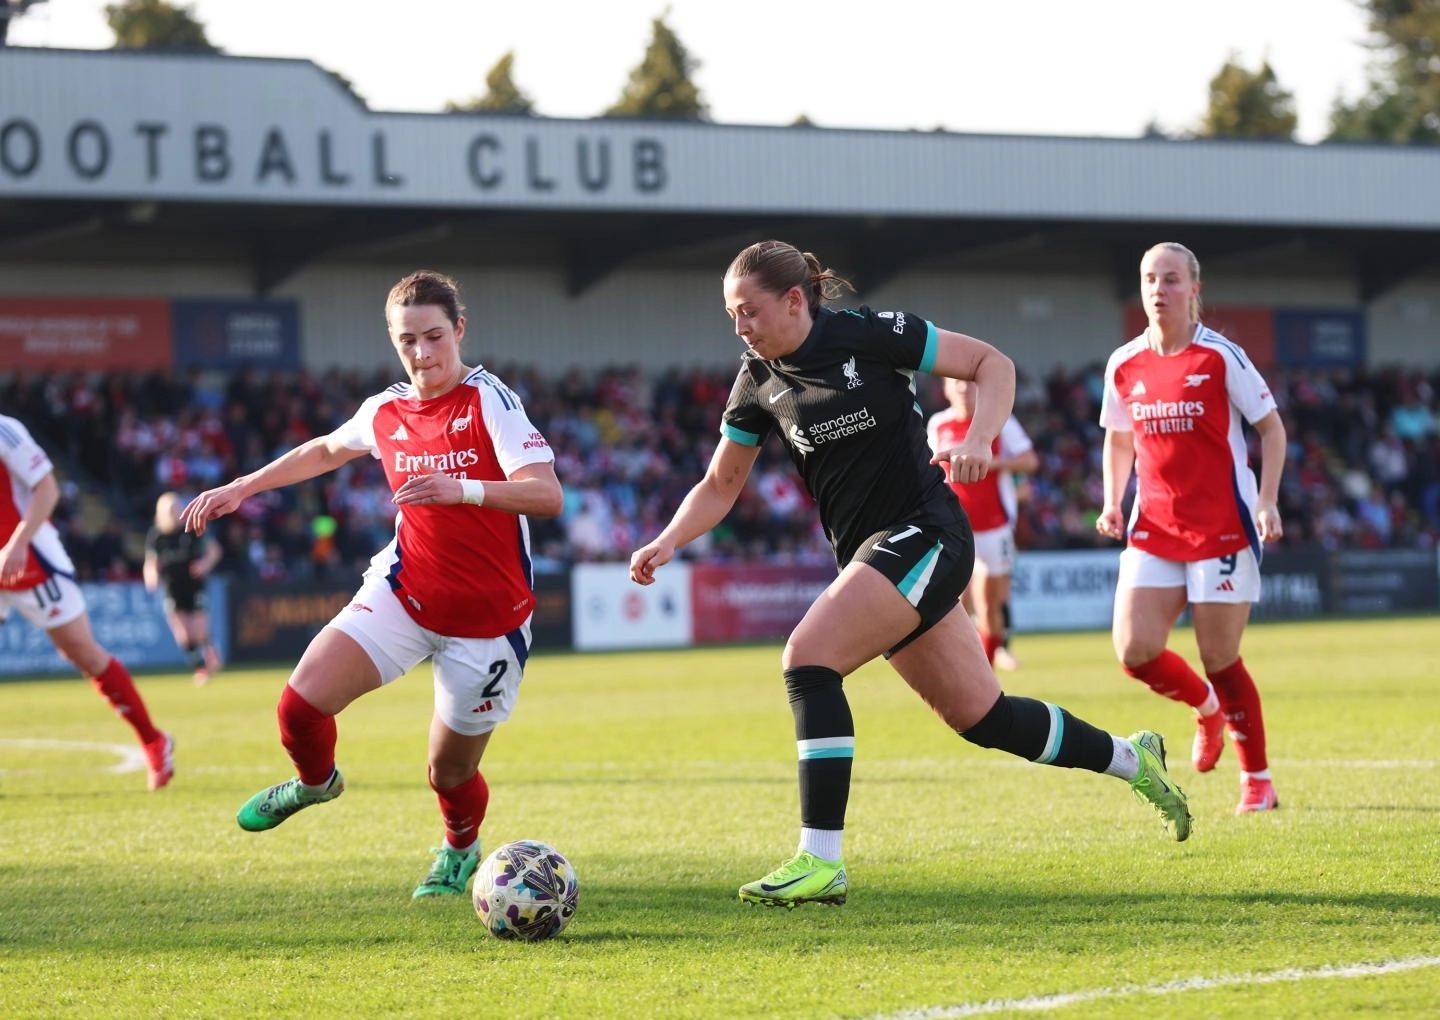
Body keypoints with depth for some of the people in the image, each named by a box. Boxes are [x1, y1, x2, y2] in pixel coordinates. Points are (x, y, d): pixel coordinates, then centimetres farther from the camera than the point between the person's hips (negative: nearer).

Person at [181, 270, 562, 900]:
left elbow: (547, 494, -26)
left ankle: (460, 850, 42)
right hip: (402, 594, 4)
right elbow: (327, 450, 26)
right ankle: (315, 781, 22)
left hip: (487, 621, -4)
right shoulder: (386, 411, 3)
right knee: (301, 703, -14)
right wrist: (242, 487, 23)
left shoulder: (490, 401, -14)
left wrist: (463, 488, -41)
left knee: (450, 771, 5)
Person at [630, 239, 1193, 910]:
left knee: (808, 657, -22)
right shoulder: (758, 382, 5)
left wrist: (978, 441, -22)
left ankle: (821, 861, -21)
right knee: (979, 715, 9)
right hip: (869, 553, 7)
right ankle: (1131, 758, 30)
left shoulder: (868, 335, -12)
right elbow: (720, 485, 14)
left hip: (923, 534, -7)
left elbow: (993, 363, -5)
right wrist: (668, 542, -3)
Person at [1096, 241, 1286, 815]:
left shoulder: (1221, 357, -7)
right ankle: (1207, 707, 23)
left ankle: (1258, 783, 15)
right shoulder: (1124, 366, 5)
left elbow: (1271, 427, -1)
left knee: (1220, 660, -2)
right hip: (1154, 529, 4)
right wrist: (1112, 505, 6)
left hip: (1223, 526, -4)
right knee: (1134, 650, -10)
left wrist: (1267, 502, -11)